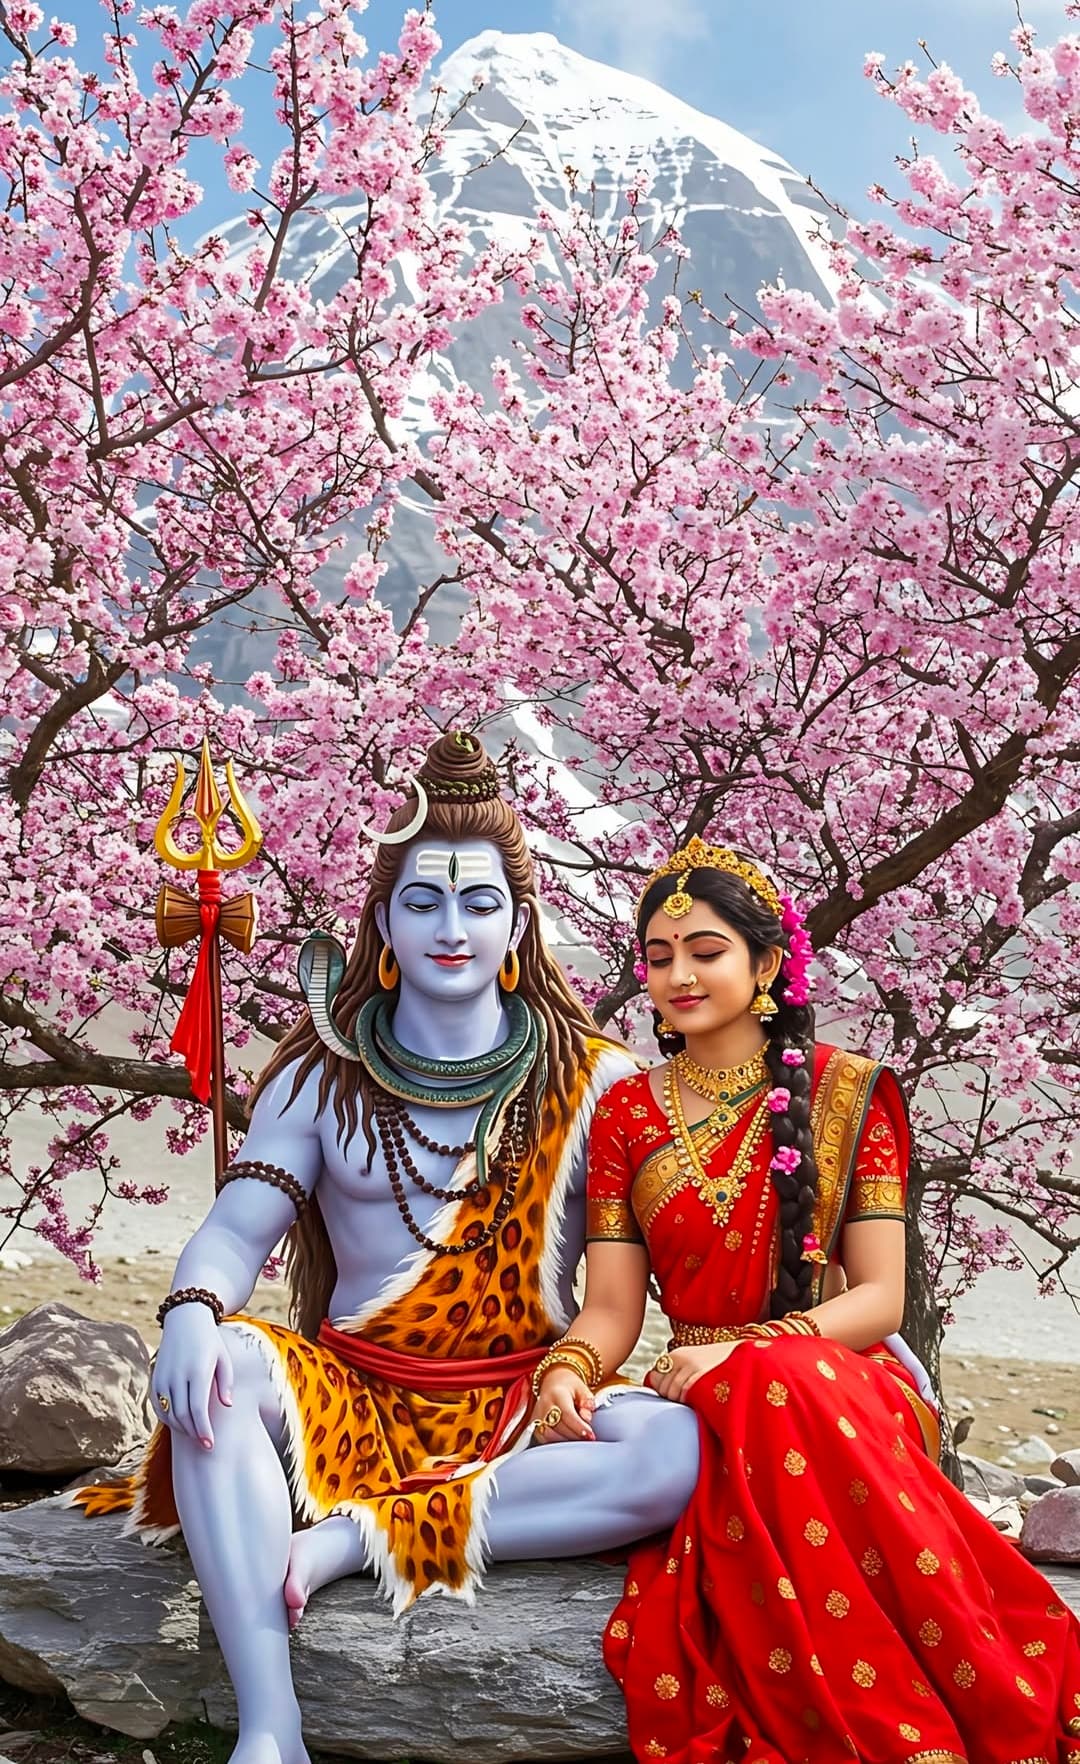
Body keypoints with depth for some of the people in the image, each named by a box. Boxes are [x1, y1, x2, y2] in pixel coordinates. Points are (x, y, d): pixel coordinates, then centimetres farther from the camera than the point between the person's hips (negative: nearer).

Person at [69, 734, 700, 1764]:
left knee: (679, 1450, -30)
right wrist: (191, 1311, -27)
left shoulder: (593, 1081, 3)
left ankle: (348, 1537, -24)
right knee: (219, 1362, -30)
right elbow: (237, 1228, -4)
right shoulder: (322, 1078, 6)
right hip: (352, 1397, 1)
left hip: (524, 1404, 0)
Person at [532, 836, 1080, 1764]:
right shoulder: (627, 1112, 10)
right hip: (706, 1408, 2)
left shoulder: (847, 1092, 4)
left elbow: (879, 1298, -3)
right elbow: (612, 1307, 6)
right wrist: (568, 1370, -17)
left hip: (839, 1377, -1)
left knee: (780, 1391, -37)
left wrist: (744, 1354, -19)